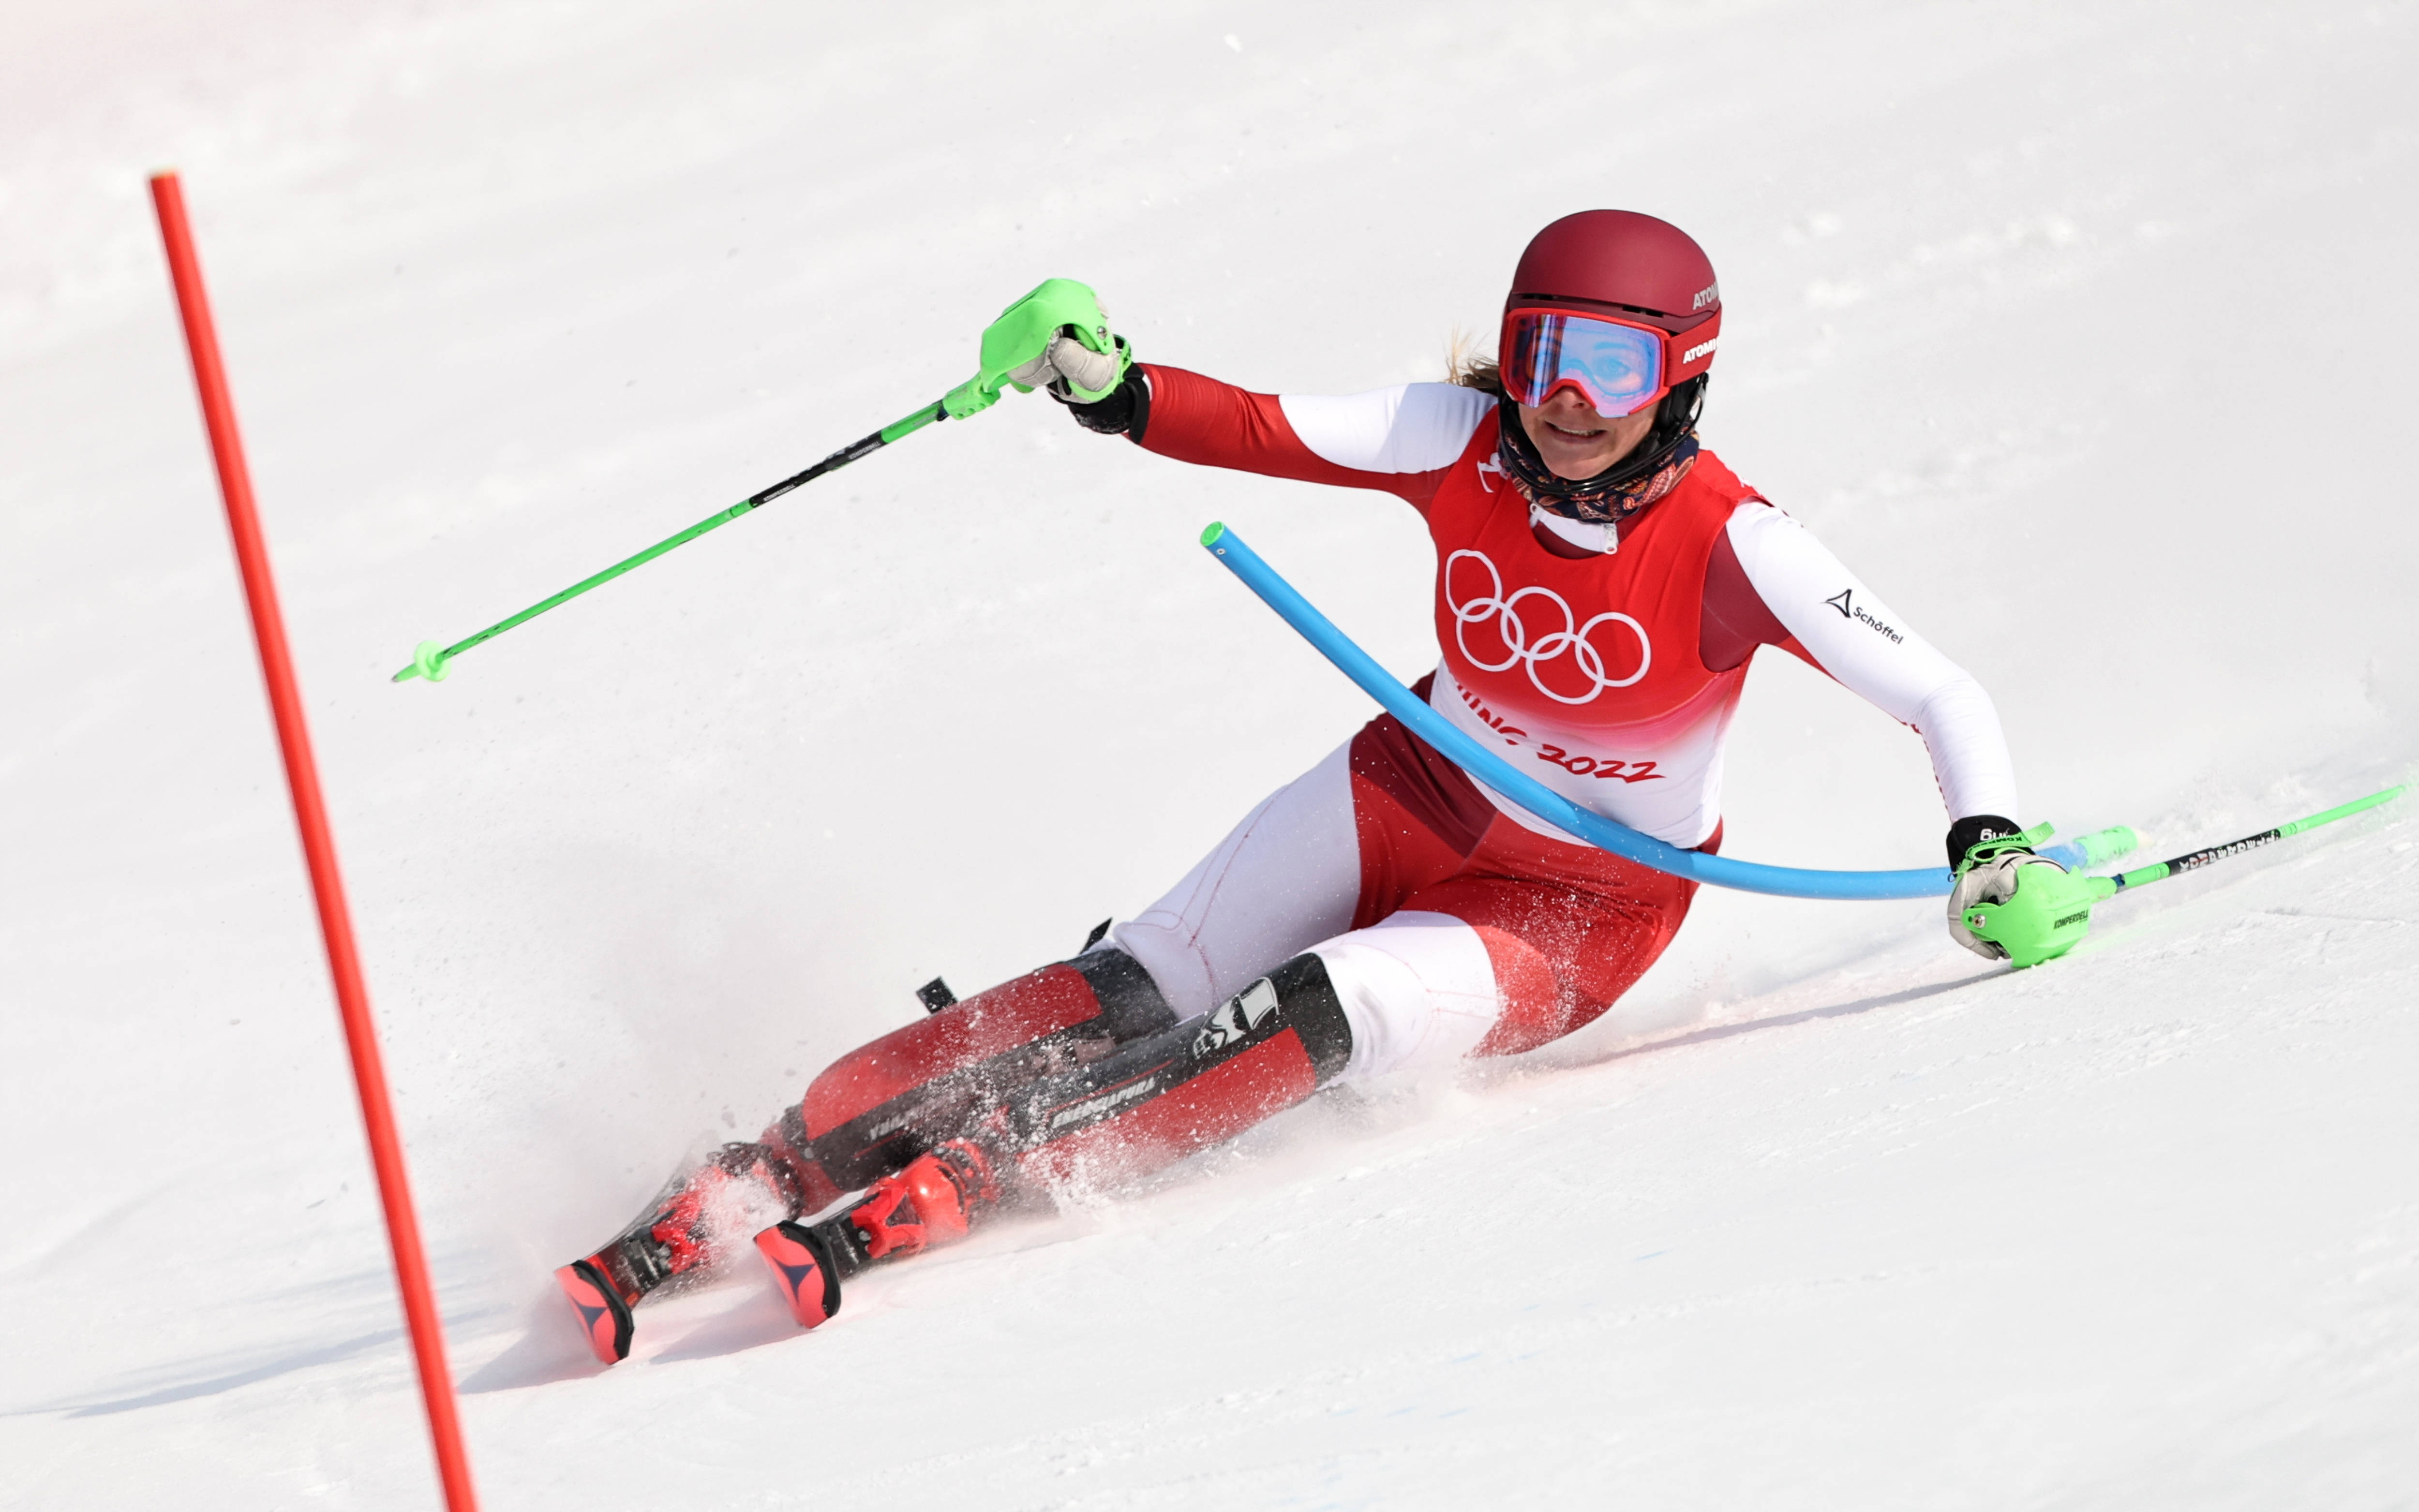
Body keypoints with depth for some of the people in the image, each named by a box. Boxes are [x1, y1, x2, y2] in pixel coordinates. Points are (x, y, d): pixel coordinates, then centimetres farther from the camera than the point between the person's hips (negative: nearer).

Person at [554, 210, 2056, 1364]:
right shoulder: (1464, 439, -13)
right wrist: (1114, 391, -33)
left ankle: (933, 1195, -38)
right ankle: (785, 1159, -20)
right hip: (1409, 796, 4)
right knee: (1140, 989, -16)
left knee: (1317, 1017, -30)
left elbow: (1946, 696, -21)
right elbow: (1260, 431, -14)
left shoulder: (1733, 550, -24)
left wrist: (1990, 842, -38)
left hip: (1577, 912, -4)